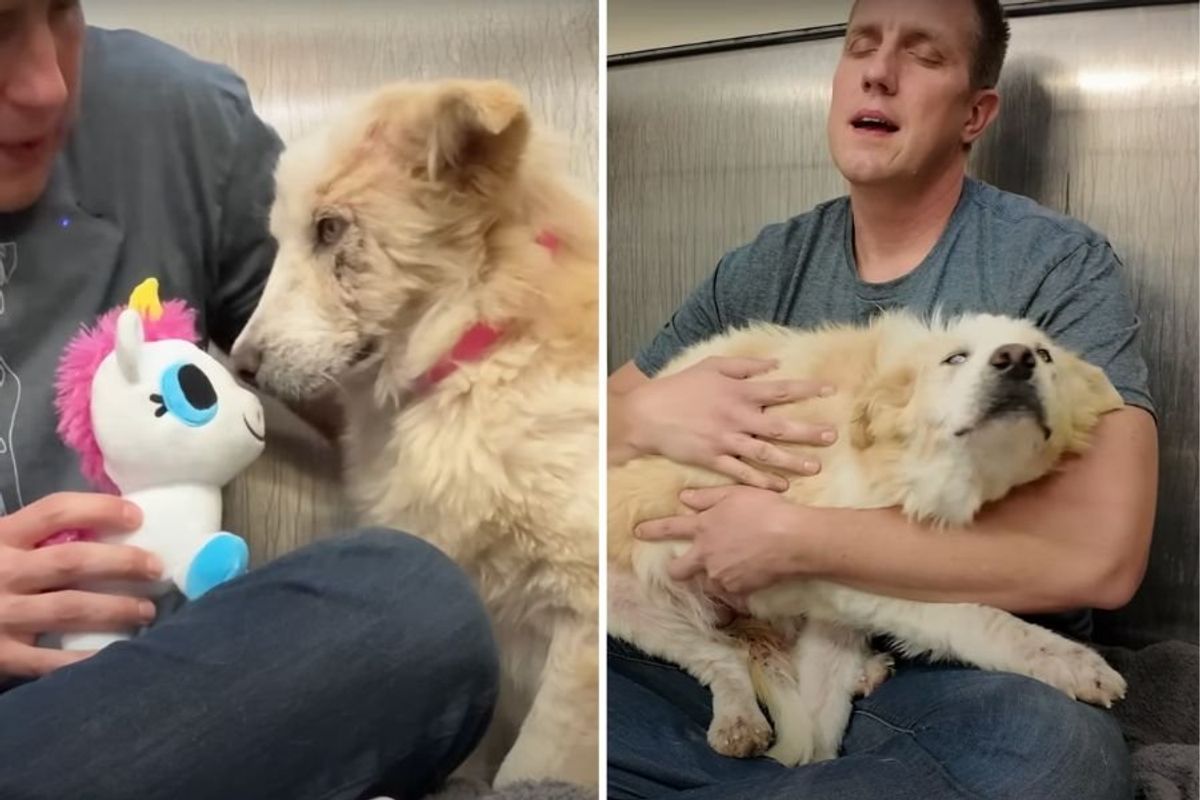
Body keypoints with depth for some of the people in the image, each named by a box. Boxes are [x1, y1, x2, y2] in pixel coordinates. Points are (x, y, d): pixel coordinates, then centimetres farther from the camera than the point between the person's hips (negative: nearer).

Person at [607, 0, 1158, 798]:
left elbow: (1100, 551, -19)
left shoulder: (1060, 264, -6)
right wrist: (647, 416, -15)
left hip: (959, 681, -1)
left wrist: (794, 536, -19)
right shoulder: (764, 268, 7)